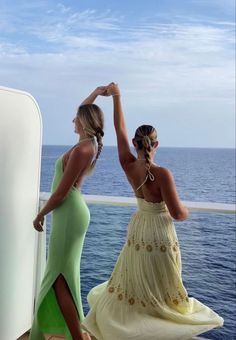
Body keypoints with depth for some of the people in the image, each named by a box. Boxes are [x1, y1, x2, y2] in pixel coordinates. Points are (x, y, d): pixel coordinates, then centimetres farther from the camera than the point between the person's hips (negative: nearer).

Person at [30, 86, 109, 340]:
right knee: (63, 274, 19)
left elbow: (61, 192, -19)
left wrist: (40, 215, -7)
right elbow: (84, 110, 26)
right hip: (71, 213, 10)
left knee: (61, 278, -5)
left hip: (69, 215, -10)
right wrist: (97, 92, 17)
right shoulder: (91, 143, 7)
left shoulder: (82, 149, -20)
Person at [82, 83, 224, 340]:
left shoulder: (128, 166, -10)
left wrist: (116, 96, 7)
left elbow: (120, 129, -1)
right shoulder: (162, 174, -24)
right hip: (159, 236, -5)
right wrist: (185, 212, 4)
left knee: (131, 286, 20)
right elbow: (178, 214, -21)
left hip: (137, 232, 6)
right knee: (159, 292, 10)